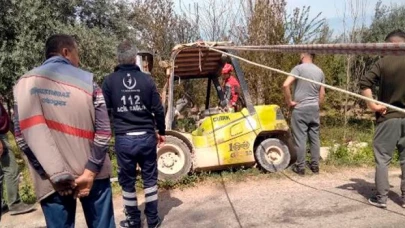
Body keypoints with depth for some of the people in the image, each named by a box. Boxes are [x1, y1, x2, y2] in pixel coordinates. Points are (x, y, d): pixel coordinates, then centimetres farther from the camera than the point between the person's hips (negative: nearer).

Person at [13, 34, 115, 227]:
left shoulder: (25, 83, 1)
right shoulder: (87, 80, -1)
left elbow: (23, 135, -7)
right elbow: (104, 129, -8)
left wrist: (55, 174, -7)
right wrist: (90, 171, -7)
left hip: (53, 179, 1)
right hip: (92, 173, 0)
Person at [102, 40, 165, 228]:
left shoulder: (110, 81, -4)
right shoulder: (146, 79, -1)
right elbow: (158, 109, 0)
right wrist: (161, 131, 14)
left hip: (123, 139, -1)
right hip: (146, 137, 1)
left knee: (127, 181, 13)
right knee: (150, 178, 14)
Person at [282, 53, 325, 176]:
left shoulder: (299, 68, -10)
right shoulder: (319, 71, 9)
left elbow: (285, 85, -22)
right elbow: (322, 94, 13)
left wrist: (289, 102, -12)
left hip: (300, 109, -6)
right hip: (314, 108, 6)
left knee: (300, 138, 0)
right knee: (314, 137, 11)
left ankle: (300, 167, 5)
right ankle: (315, 165, 18)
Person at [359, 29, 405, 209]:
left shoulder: (383, 63, -5)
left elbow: (364, 83, -13)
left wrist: (372, 105, -8)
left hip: (388, 117, -2)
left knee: (382, 159, 6)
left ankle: (381, 197, 8)